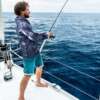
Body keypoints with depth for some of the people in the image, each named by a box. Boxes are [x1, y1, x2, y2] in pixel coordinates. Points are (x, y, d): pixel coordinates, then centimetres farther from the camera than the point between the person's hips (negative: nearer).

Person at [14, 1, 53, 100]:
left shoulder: (24, 22, 9)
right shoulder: (22, 23, -22)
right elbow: (34, 37, -28)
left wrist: (45, 35, 5)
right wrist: (46, 35, -11)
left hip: (35, 50, 10)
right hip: (29, 53, -10)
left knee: (40, 66, 26)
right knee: (27, 75, -5)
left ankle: (38, 82, 49)